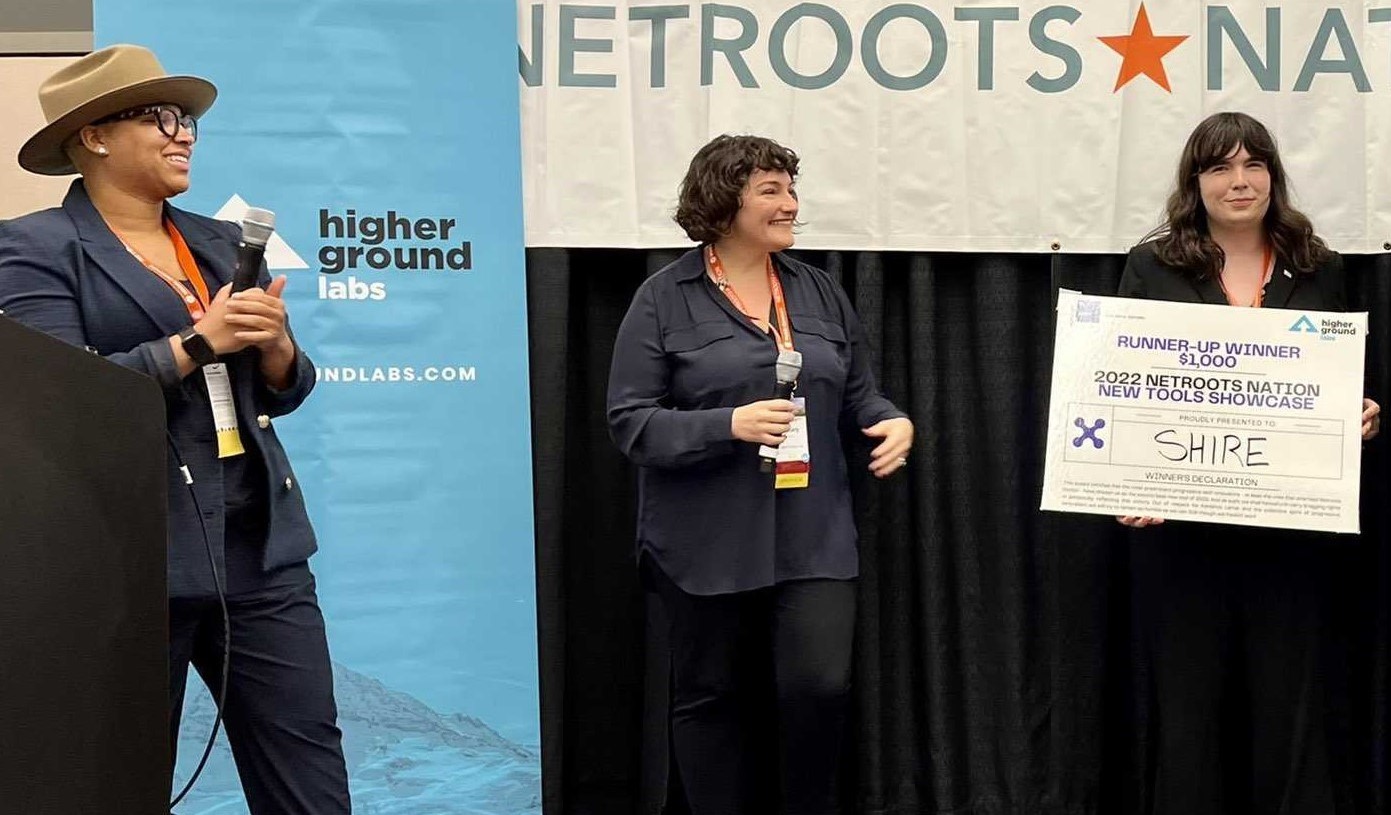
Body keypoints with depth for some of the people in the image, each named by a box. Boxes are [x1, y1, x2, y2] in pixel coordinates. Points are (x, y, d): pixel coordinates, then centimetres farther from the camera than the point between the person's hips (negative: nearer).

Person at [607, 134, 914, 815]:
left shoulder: (819, 292, 11)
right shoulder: (665, 298, -4)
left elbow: (857, 396, 18)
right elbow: (630, 422, -9)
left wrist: (893, 423, -5)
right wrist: (730, 426, -20)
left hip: (813, 536, 3)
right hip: (707, 543, -3)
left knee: (820, 685, -5)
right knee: (710, 696, 9)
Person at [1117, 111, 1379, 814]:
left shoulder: (1319, 271, 9)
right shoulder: (1152, 267, 4)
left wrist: (1361, 417, -7)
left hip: (1292, 527, 1)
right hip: (1181, 526, -1)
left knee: (1292, 706, 4)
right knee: (1188, 707, 6)